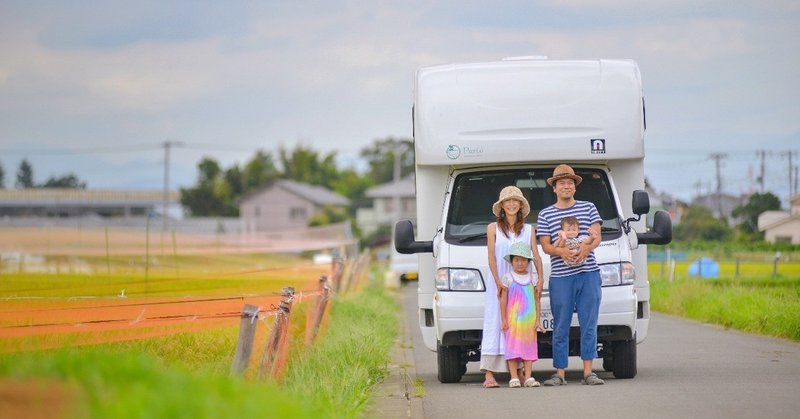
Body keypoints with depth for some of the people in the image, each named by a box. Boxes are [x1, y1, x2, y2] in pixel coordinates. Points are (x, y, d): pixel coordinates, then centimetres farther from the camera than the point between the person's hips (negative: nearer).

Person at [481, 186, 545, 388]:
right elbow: (491, 257, -1)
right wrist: (499, 283, -13)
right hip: (498, 282, -2)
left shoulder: (528, 230, 11)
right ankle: (489, 375, -11)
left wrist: (540, 280, -9)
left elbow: (536, 257, 6)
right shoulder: (493, 228, 6)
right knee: (495, 324, -6)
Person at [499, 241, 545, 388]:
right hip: (512, 320, -2)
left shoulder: (533, 278, 8)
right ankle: (514, 378, -4)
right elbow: (503, 300, 0)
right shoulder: (508, 278, 0)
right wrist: (503, 320, -4)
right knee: (513, 348, -5)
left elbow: (537, 300, 9)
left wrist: (538, 320, 4)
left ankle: (528, 377, 3)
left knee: (529, 348, 1)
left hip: (529, 320, 2)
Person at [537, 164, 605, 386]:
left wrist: (587, 247, -20)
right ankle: (559, 374, 3)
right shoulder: (545, 215, 9)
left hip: (588, 274, 1)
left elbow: (596, 237, 3)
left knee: (589, 324, 0)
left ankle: (588, 372, 2)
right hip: (560, 276, -1)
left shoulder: (589, 208, 11)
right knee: (561, 328, 0)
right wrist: (561, 251, -19)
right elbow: (545, 246, 3)